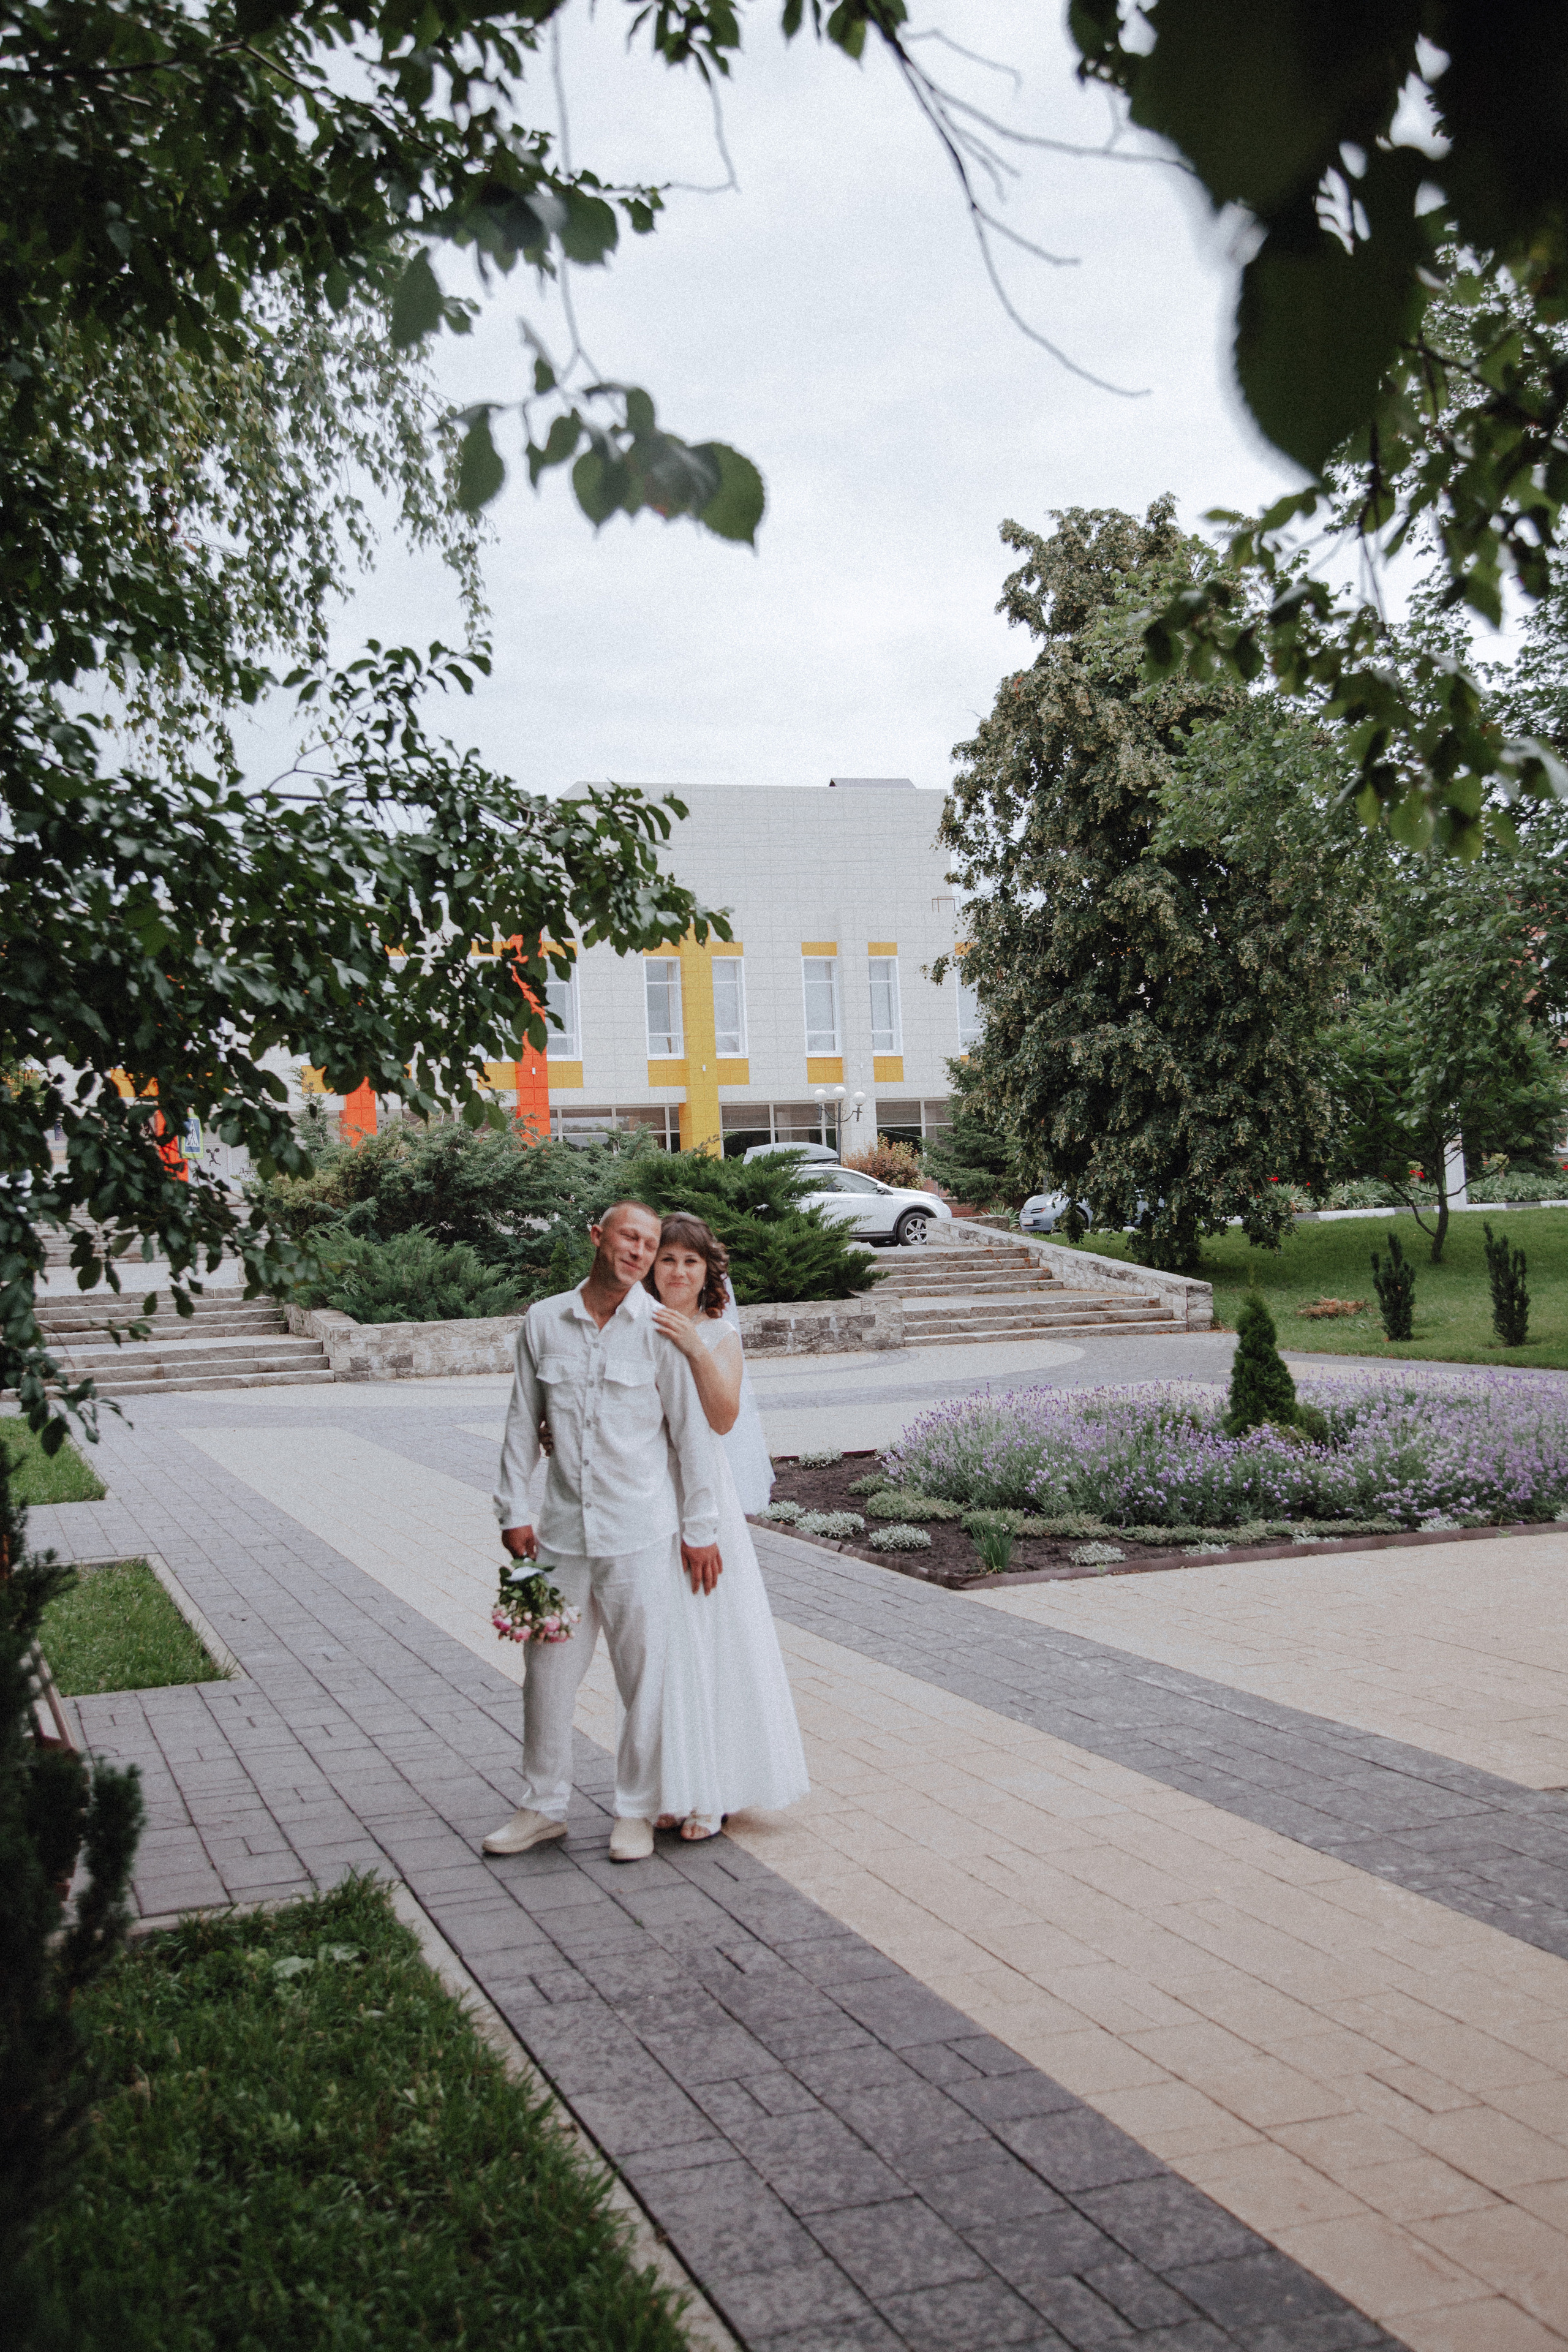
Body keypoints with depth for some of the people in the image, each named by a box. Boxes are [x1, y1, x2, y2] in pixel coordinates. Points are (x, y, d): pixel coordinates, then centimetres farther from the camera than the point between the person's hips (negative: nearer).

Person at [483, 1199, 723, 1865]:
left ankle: (636, 1811, 21)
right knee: (547, 1672, 12)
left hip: (641, 1534, -3)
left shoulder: (660, 1329, -6)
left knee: (646, 1676, 5)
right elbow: (523, 1422, 10)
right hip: (562, 1531, 3)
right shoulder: (543, 1322, 3)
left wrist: (700, 1529, -3)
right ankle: (542, 1807, 27)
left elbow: (692, 1430, -3)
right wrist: (513, 1511, 7)